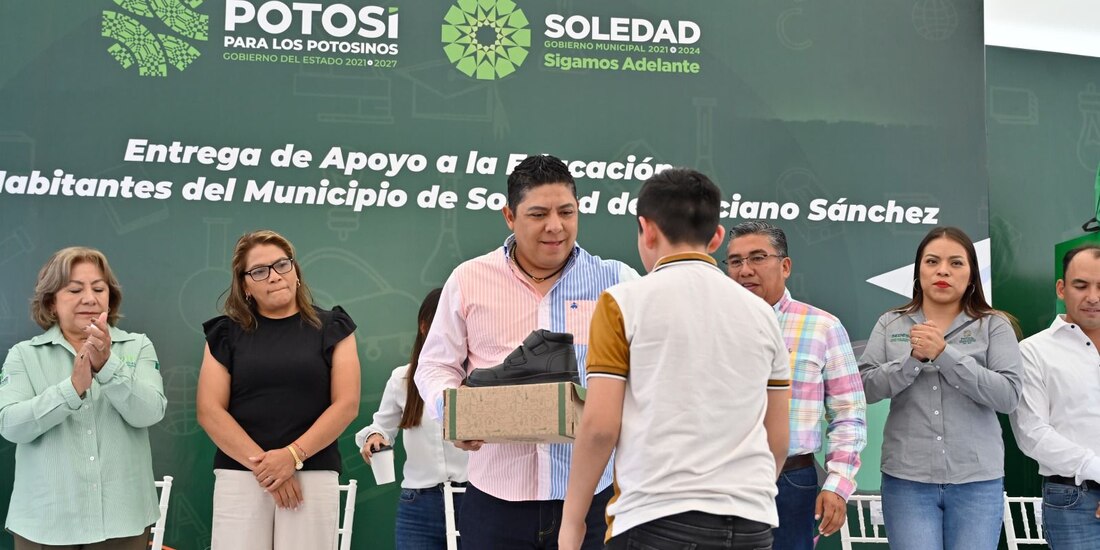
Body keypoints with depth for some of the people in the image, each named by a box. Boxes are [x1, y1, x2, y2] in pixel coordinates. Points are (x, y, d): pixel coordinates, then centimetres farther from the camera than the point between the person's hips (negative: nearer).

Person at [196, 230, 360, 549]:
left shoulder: (330, 328, 7)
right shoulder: (226, 334, 9)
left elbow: (346, 404, -1)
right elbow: (209, 411, 0)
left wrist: (293, 456, -12)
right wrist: (261, 463, -11)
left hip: (313, 476, 0)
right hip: (239, 477, 1)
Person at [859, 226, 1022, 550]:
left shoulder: (994, 326, 4)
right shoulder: (891, 324, 8)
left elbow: (1008, 396, -8)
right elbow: (865, 388, -1)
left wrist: (944, 353, -13)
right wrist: (914, 358, -14)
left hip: (977, 481, 0)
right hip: (906, 479, 1)